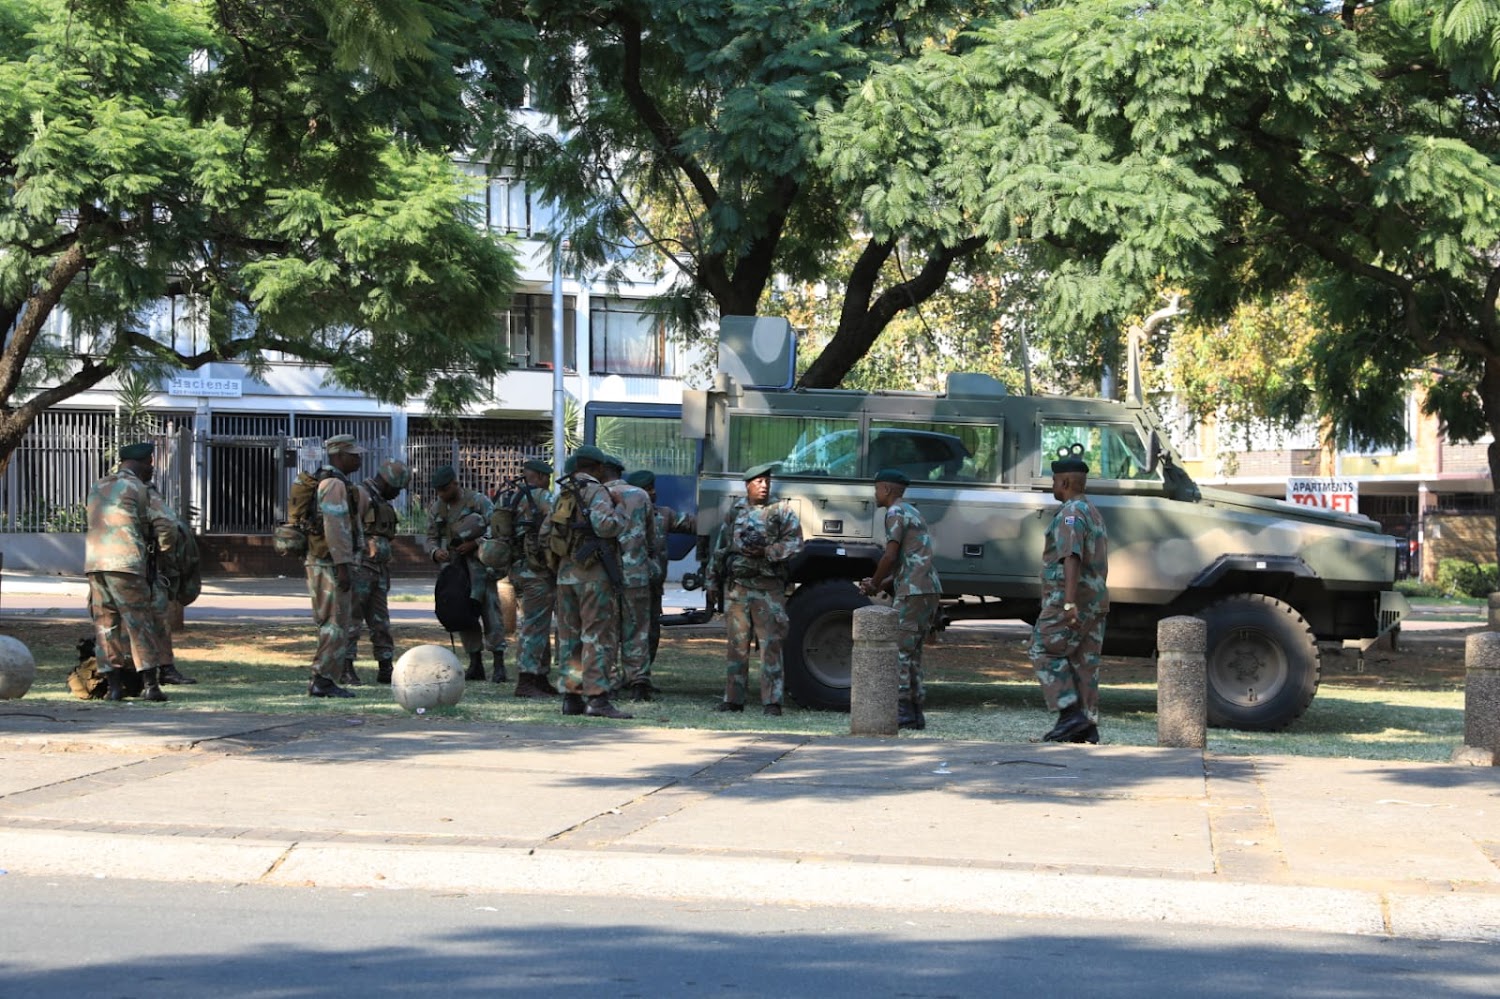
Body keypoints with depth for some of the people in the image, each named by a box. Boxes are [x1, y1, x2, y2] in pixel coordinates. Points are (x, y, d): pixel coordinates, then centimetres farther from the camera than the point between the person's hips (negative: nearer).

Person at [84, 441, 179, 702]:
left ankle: (114, 685, 7)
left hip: (94, 563, 6)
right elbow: (166, 525, -4)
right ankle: (149, 684, -5)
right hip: (126, 564, -6)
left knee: (106, 625, 8)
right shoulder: (137, 488, -1)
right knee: (141, 622, -1)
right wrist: (162, 548, 17)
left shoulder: (97, 488, 19)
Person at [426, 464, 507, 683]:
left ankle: (499, 667, -9)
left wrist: (474, 544, -20)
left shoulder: (478, 501, -6)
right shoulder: (436, 509, 9)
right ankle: (475, 665, 11)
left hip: (478, 564, -5)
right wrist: (435, 552, -11)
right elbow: (431, 538, 11)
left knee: (490, 613, -9)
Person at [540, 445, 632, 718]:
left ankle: (571, 697, 11)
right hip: (593, 572, -8)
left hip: (565, 572, 8)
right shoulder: (596, 491, -8)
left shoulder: (562, 494, 16)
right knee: (599, 635, -8)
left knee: (570, 635, 11)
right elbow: (603, 524, -24)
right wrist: (620, 518, -5)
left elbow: (545, 534, 18)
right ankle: (597, 698, -14)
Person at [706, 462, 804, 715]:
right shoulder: (734, 512, 14)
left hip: (768, 587, -3)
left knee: (771, 644, -6)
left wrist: (765, 552, -16)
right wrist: (713, 581, 15)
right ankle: (733, 699, 12)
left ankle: (771, 701, -5)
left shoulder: (782, 511, 4)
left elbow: (794, 543, -6)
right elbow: (720, 549, 18)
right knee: (737, 644, 7)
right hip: (736, 584, 3)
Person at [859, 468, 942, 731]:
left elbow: (890, 556, -13)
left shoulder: (896, 513, -6)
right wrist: (879, 585, 16)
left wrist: (875, 585, 1)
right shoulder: (911, 513, 26)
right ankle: (915, 713, 12)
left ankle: (904, 711, -8)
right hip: (929, 590, 10)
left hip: (914, 591, -10)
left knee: (901, 651, -6)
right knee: (911, 652, 12)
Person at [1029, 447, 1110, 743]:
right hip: (1096, 597, 9)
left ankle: (1071, 715, -11)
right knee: (1085, 663, 7)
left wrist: (1069, 602, -32)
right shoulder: (1093, 512, 19)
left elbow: (1071, 558, -24)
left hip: (1069, 600, -9)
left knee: (1045, 653, -3)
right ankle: (1088, 727, 4)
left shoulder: (1071, 514, -13)